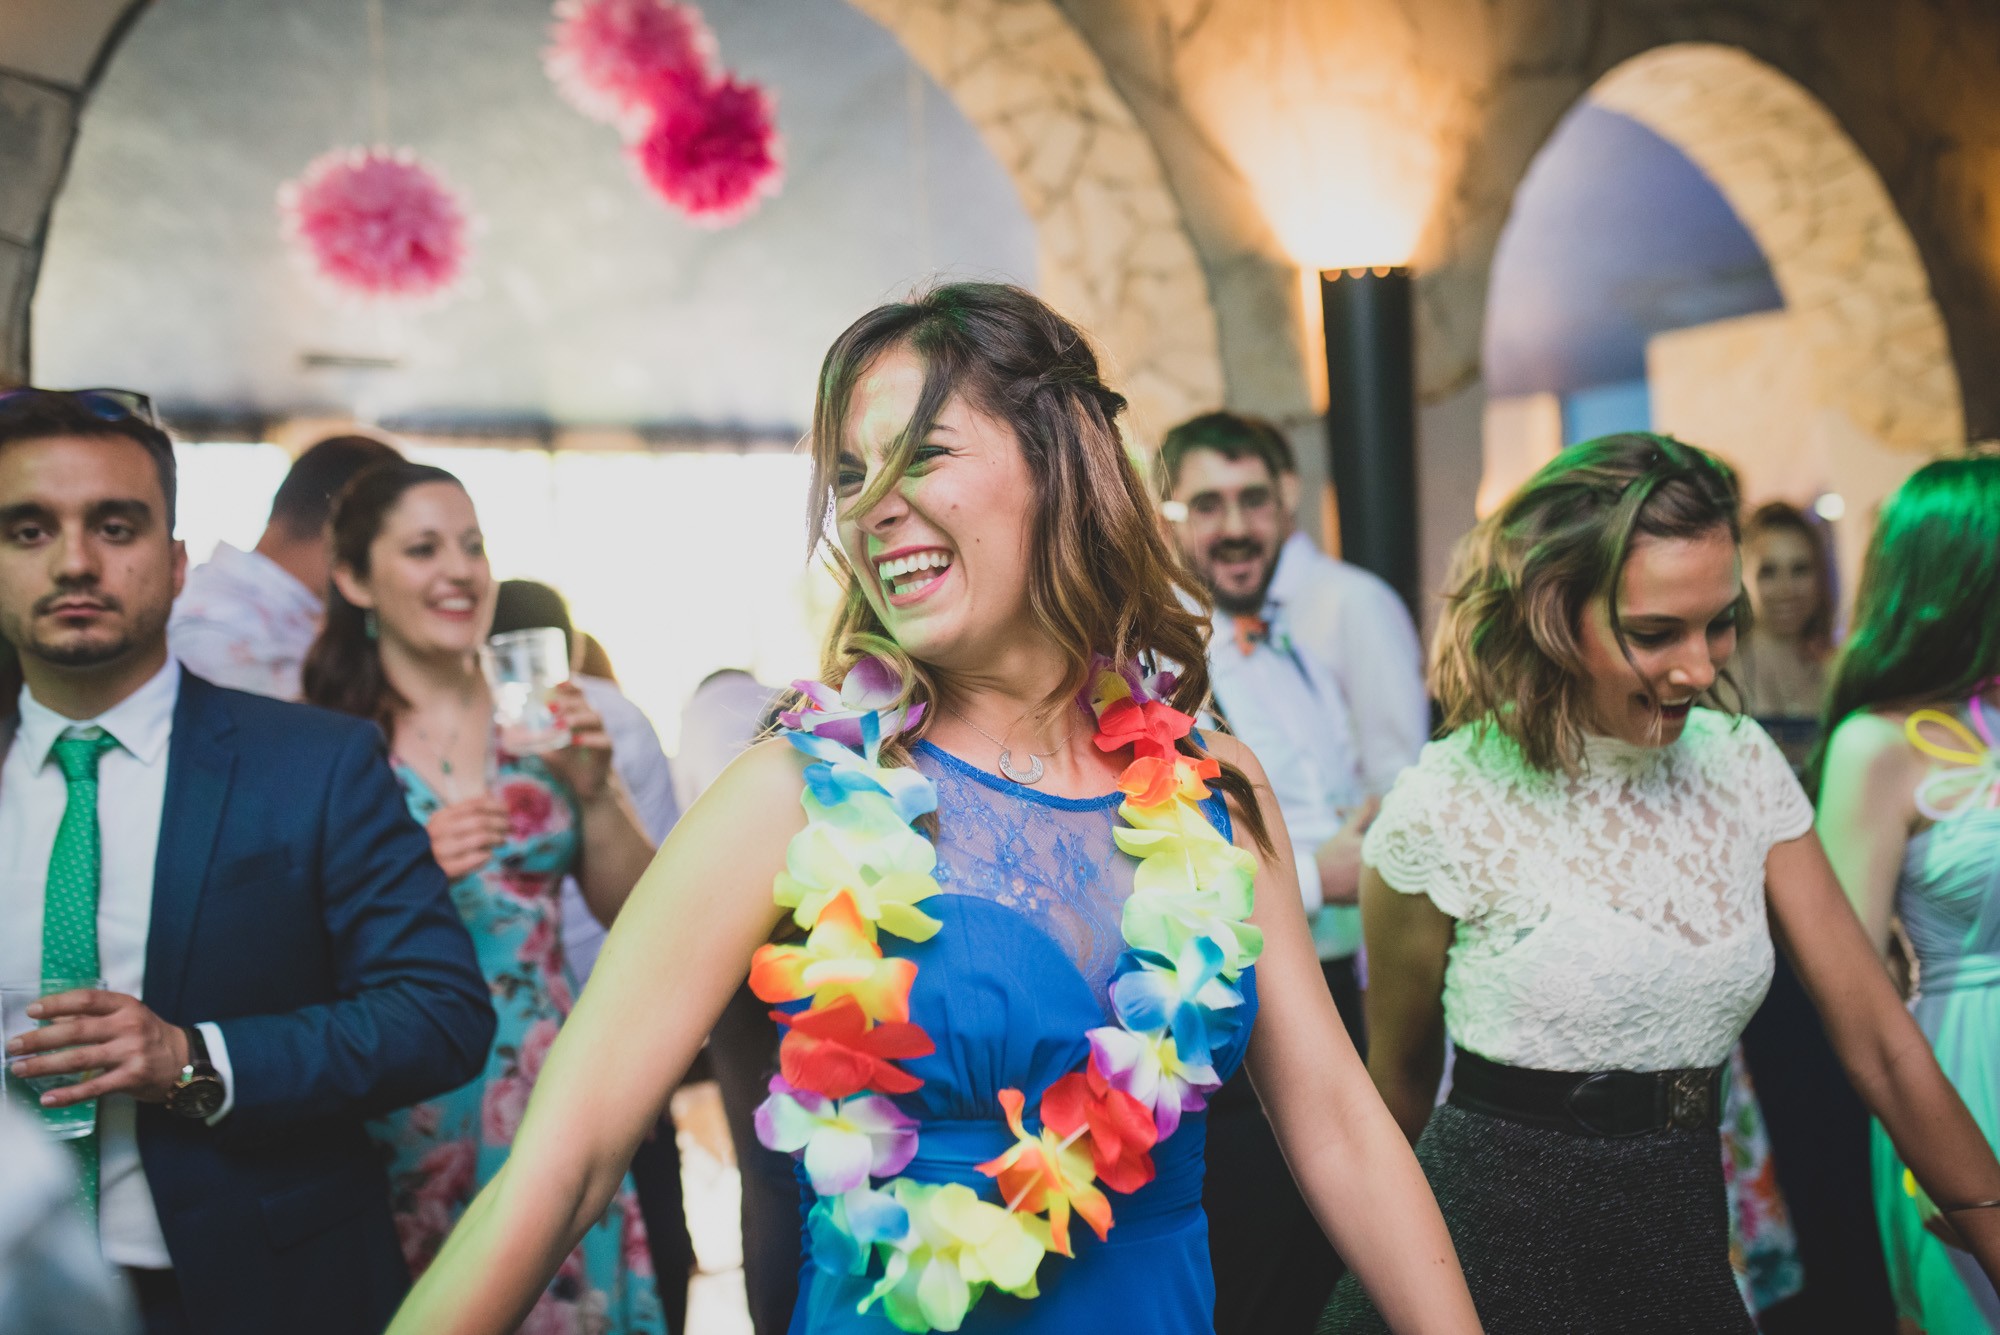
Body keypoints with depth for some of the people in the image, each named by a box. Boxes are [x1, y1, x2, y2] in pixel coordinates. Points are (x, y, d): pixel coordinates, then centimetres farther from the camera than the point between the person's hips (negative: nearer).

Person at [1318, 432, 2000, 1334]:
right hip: (1497, 1257, -5)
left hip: (1685, 1239, 5)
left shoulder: (1744, 767, -1)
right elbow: (1399, 1079, -1)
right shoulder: (1443, 811, -16)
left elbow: (1877, 1041, 1)